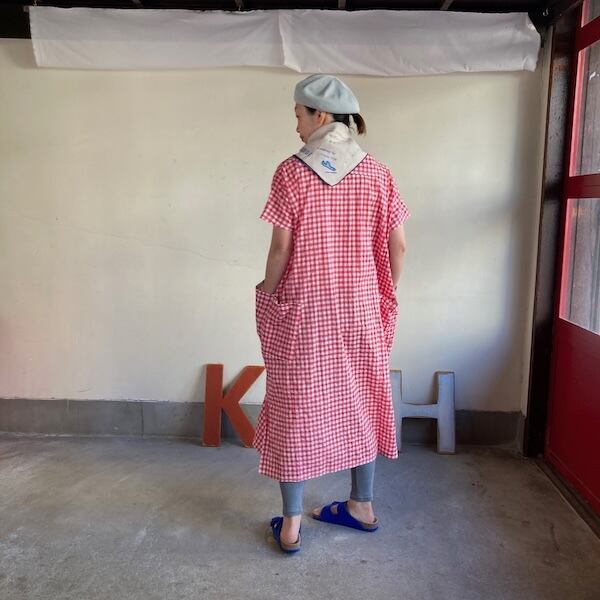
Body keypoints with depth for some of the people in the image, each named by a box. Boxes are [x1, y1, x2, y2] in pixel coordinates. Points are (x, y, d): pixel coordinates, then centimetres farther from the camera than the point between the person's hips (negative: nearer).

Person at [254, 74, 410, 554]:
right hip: (360, 308, 4)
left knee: (296, 408, 7)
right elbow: (398, 245, 1)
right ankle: (362, 506, 31)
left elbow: (281, 248, -13)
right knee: (360, 401, 17)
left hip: (302, 309, -3)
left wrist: (268, 291, 4)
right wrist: (388, 294, 15)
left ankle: (291, 525, 17)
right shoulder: (376, 173, 1)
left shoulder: (292, 171, -10)